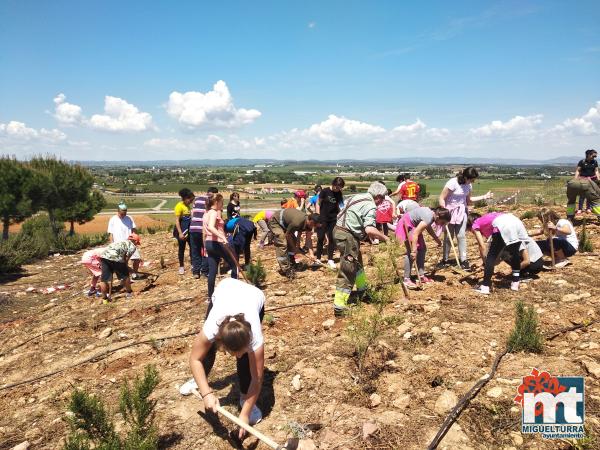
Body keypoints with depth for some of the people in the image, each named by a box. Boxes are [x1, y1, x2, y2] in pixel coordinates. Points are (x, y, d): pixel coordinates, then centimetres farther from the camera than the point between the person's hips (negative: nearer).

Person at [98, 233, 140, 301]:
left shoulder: (121, 242, 34)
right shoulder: (132, 246, 14)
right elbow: (127, 257, 2)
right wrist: (125, 265, 17)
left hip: (104, 255, 6)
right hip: (115, 258, -6)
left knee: (104, 279, 13)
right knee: (125, 275, 15)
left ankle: (104, 298, 22)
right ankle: (129, 293, 28)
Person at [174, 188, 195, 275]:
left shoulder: (188, 206, 8)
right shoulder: (179, 206, -13)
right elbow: (177, 220, -16)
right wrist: (180, 233, -20)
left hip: (189, 230, 7)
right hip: (182, 230, -7)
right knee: (181, 248, 5)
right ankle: (181, 267, 16)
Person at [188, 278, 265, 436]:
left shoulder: (254, 336, -41)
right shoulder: (212, 327, -41)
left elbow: (257, 378, -30)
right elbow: (195, 359, -25)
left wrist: (245, 414, -31)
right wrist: (206, 393, -34)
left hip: (255, 296, -1)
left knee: (245, 358, -17)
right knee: (208, 346, 6)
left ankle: (244, 397, 4)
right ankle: (199, 379, 36)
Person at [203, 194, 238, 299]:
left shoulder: (206, 213, 14)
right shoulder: (214, 212, -13)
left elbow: (205, 231, 18)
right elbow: (211, 227, -31)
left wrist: (205, 247, 24)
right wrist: (222, 237, -41)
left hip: (209, 243, 9)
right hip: (217, 243, -9)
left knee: (212, 271, 10)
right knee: (234, 265, 7)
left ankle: (210, 295, 13)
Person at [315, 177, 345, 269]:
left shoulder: (339, 194, 2)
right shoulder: (325, 191, -10)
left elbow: (337, 206, 10)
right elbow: (318, 204, -5)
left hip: (333, 219, 4)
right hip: (323, 218, -3)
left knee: (332, 239, 3)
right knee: (321, 238, 0)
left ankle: (330, 259, 11)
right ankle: (318, 258, 12)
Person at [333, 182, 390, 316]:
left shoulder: (358, 197, 14)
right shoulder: (371, 206, -14)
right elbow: (370, 230, -27)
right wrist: (385, 238, -12)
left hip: (339, 230, 10)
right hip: (347, 236, -10)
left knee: (357, 263, 26)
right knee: (348, 271, -6)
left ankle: (362, 289, 44)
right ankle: (339, 306, -6)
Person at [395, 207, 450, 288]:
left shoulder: (432, 214, -3)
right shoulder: (428, 218, -30)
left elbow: (429, 228, 18)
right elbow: (415, 234, -34)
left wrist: (437, 239, 15)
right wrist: (414, 250, -35)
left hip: (414, 225, 11)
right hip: (407, 225, -11)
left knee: (422, 249, 10)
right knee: (411, 253, -16)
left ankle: (421, 276, 15)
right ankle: (406, 279, -11)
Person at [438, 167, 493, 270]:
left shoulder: (468, 185, 2)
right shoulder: (453, 183, -20)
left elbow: (468, 200, 11)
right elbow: (441, 198, -17)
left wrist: (484, 197, 5)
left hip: (462, 211, 5)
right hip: (450, 211, -5)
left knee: (461, 235, 0)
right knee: (448, 236, 2)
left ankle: (463, 260, 6)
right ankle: (445, 260, 16)